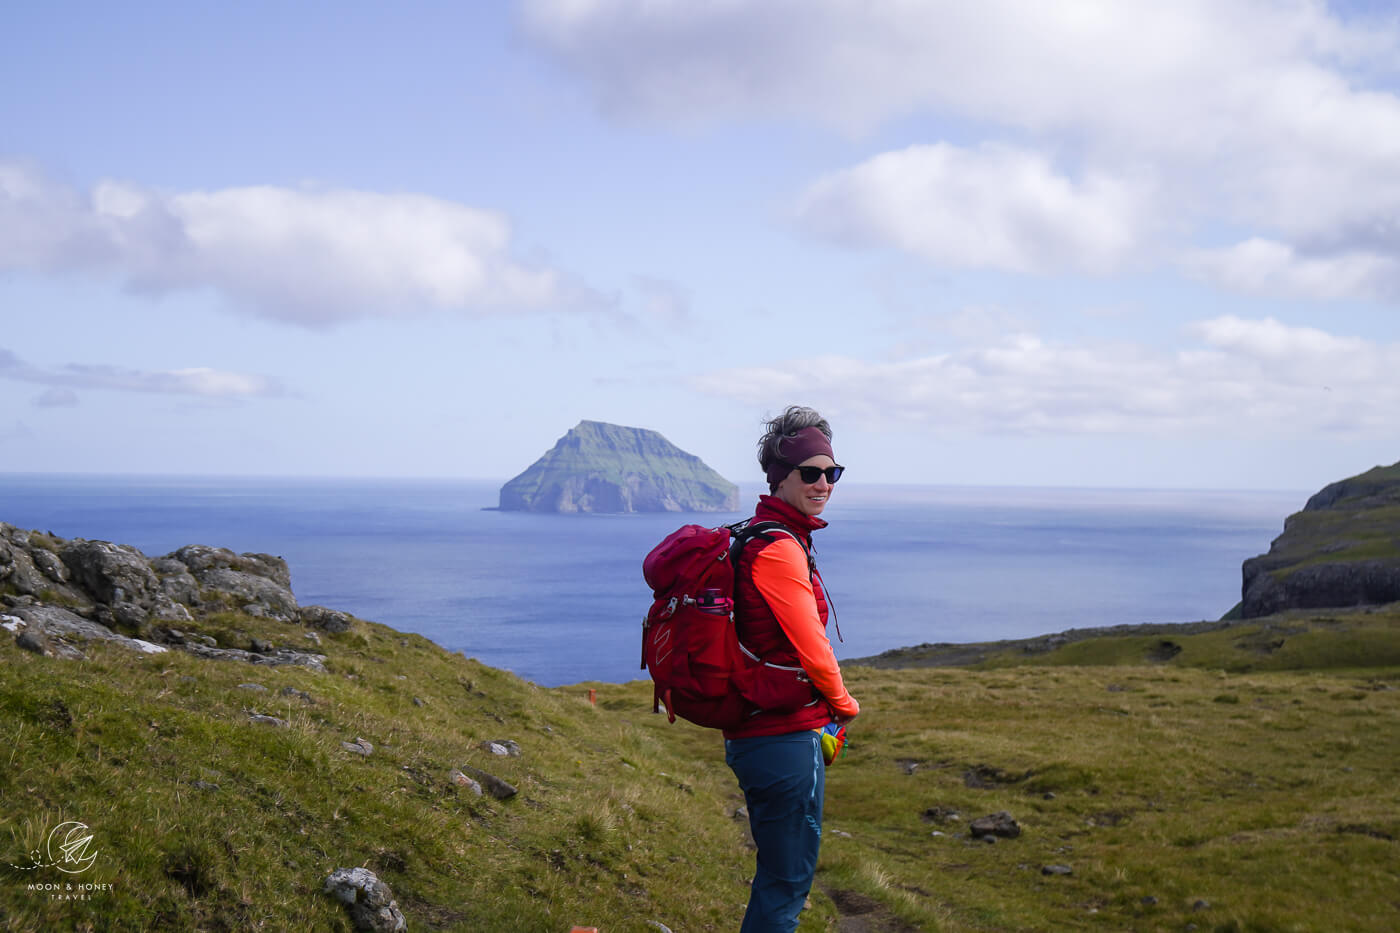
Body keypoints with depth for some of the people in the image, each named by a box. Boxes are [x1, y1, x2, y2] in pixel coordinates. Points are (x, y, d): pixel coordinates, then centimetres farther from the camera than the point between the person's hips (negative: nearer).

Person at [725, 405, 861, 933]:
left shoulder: (760, 538, 12)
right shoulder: (779, 549, -20)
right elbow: (812, 649, -17)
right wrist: (844, 705, 1)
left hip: (757, 730, 10)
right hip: (786, 736, -10)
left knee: (781, 876, 22)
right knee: (786, 882, 1)